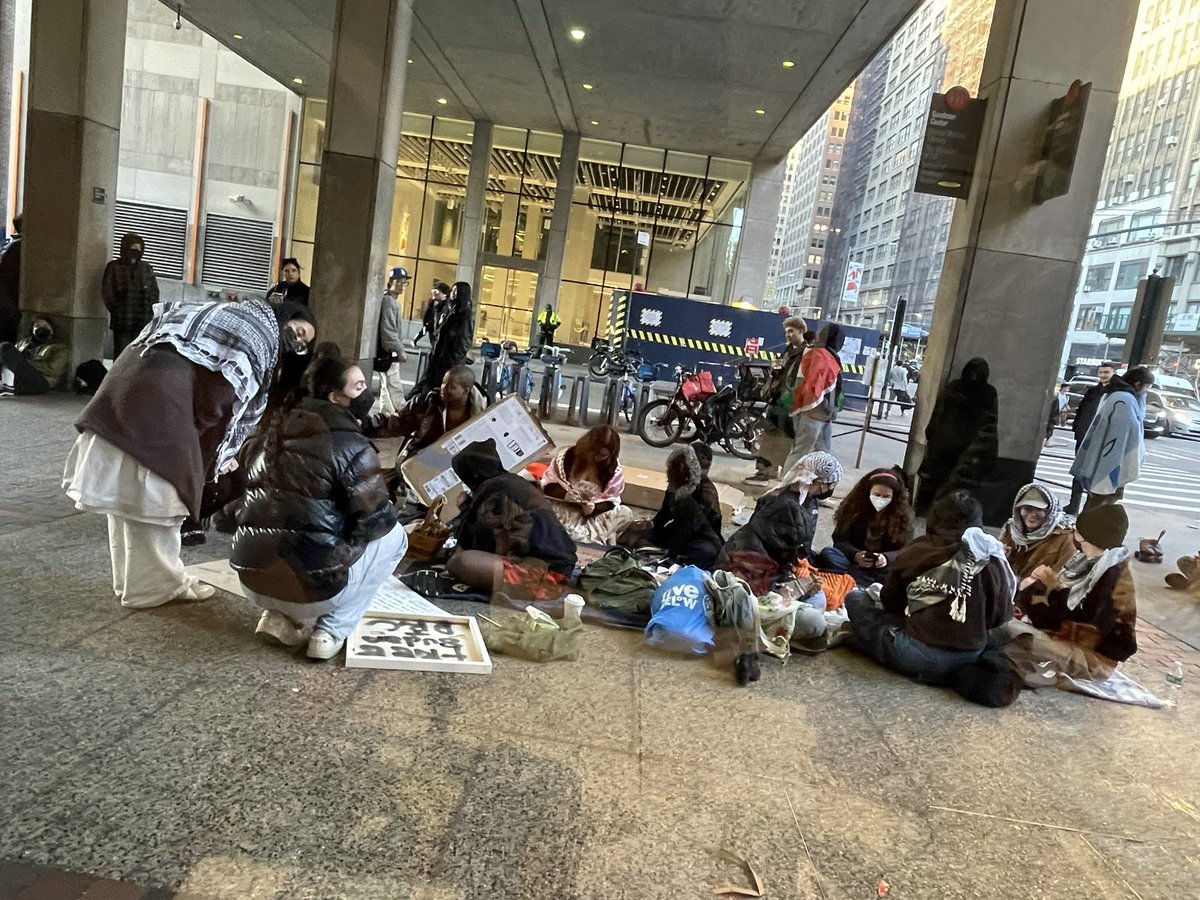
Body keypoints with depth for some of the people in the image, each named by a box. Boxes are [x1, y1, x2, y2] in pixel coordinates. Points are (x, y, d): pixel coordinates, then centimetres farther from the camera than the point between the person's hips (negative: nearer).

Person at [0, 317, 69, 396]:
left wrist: (26, 362, -8)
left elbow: (52, 370, -3)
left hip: (39, 381, -5)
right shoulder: (24, 342, 31)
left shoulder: (59, 348, 14)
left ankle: (8, 386, -27)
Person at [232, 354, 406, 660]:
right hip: (312, 587, -7)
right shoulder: (350, 444, -11)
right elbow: (376, 522, -11)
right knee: (393, 536, 13)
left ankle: (281, 617, 16)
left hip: (252, 578, 7)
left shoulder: (273, 430, 11)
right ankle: (332, 631, 5)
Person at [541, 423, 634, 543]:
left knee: (626, 513, -22)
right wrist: (564, 494, -27)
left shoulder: (613, 468, -7)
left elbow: (611, 500, -6)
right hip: (566, 510, -1)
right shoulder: (566, 455, -9)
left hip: (595, 513, 1)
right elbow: (547, 484, -6)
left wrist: (595, 507, -27)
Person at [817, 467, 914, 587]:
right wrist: (855, 555, -24)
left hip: (883, 567, 0)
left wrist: (886, 558, -25)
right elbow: (840, 540, -2)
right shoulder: (854, 506, 2)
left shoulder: (903, 513, 1)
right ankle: (874, 587, -40)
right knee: (827, 554, -29)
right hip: (853, 561, 1)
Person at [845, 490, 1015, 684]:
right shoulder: (992, 561, -1)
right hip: (968, 659, 1)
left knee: (855, 598, 14)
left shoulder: (916, 551, -1)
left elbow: (889, 601, 12)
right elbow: (1001, 615, 10)